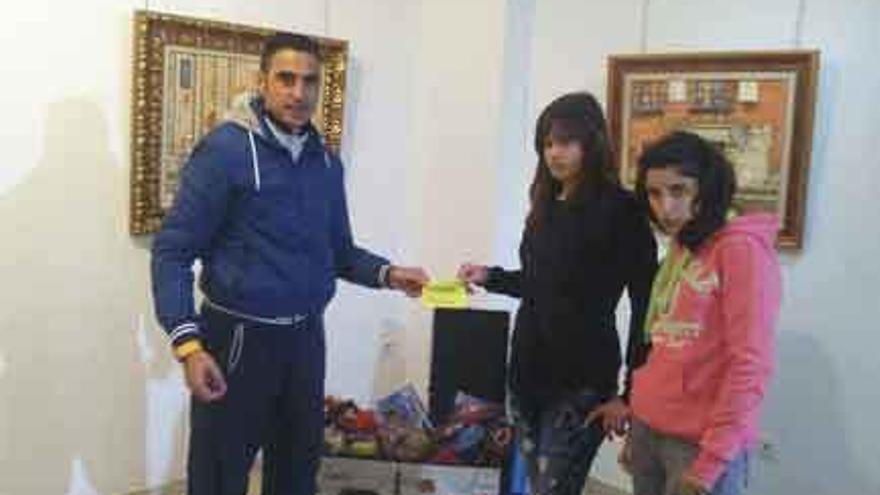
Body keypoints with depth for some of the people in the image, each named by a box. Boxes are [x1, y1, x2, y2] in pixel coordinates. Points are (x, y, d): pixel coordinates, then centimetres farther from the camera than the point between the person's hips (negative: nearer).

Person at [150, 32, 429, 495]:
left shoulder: (326, 161, 7)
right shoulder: (225, 149, -13)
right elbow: (172, 250, -15)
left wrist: (387, 273, -3)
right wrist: (188, 343, -25)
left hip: (306, 336, 6)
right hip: (239, 336, -6)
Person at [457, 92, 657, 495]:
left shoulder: (620, 210, -11)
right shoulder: (547, 204, 10)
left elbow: (645, 307, -12)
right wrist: (490, 277, 6)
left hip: (582, 380, -7)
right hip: (529, 370, 7)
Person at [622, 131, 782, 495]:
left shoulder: (742, 249, -12)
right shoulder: (678, 249, 10)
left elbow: (751, 365, -17)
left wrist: (711, 458, -17)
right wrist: (637, 426, 14)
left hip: (701, 441, -7)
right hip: (649, 429, 7)